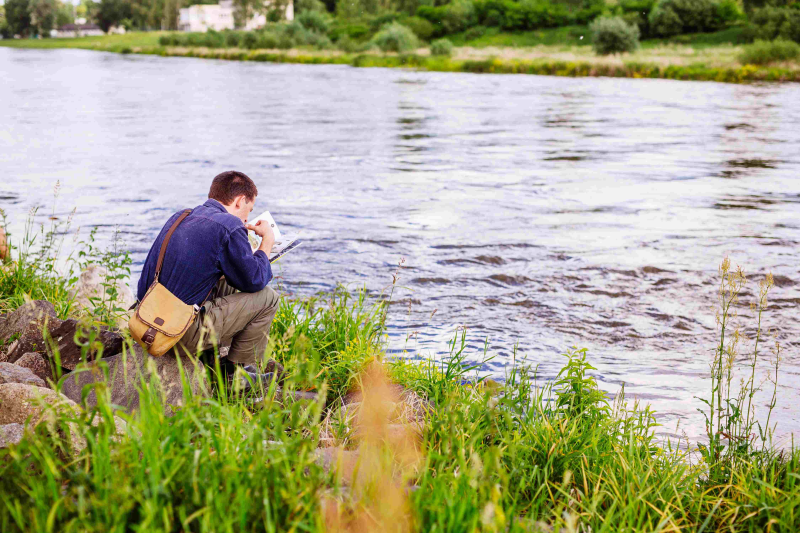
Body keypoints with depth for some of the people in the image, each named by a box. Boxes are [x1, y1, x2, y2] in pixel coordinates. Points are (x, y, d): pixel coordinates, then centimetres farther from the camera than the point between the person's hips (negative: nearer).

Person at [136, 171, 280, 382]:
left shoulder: (179, 217, 14)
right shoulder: (229, 226, -12)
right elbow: (254, 281, -4)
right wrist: (267, 241, 14)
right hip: (186, 336, -9)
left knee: (225, 284, 29)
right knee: (267, 298, 4)